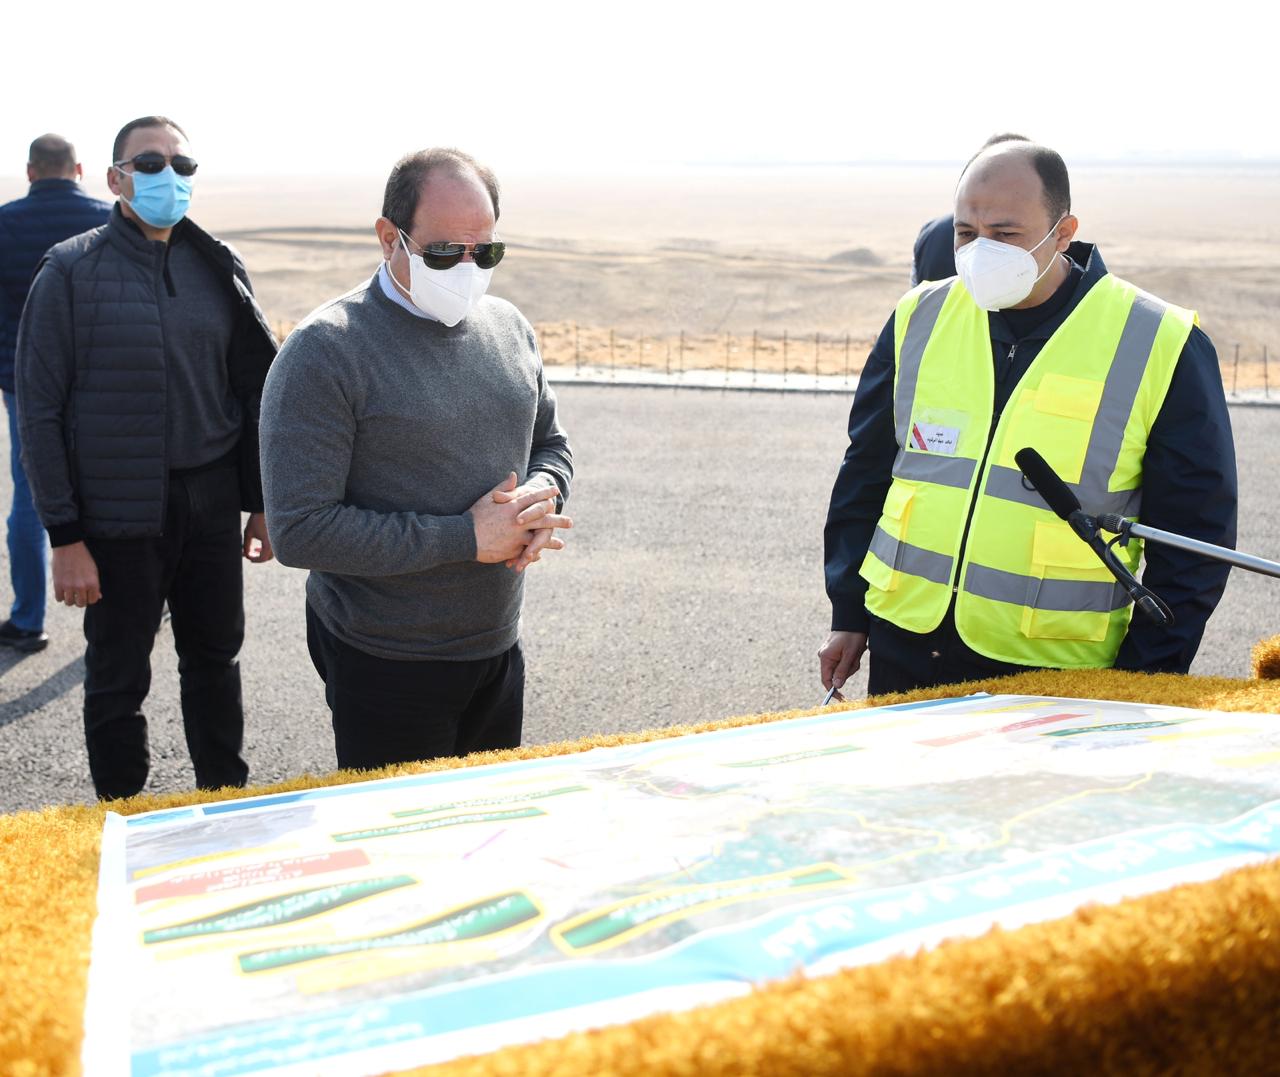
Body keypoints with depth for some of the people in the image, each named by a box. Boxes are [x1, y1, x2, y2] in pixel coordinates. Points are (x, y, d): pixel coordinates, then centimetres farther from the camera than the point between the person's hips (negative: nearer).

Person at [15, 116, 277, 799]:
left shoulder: (217, 269, 5)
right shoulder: (72, 270, -6)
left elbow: (252, 390, 11)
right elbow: (39, 410, -7)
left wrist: (260, 504, 8)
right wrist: (64, 537, -11)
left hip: (211, 505, 4)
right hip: (118, 513, -3)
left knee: (215, 658, 15)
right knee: (118, 678, 9)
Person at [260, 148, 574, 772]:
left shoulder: (507, 327, 3)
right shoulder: (324, 351, -17)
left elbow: (550, 444, 16)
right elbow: (299, 531, -22)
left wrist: (542, 496, -9)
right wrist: (466, 538, -22)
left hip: (498, 648, 6)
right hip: (386, 669, -6)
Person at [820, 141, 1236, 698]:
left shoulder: (1161, 346, -7)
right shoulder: (920, 318, 3)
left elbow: (1195, 533, -3)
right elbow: (864, 474, 12)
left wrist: (1142, 683, -6)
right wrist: (848, 614, 11)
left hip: (1055, 671, -3)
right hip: (903, 647, 4)